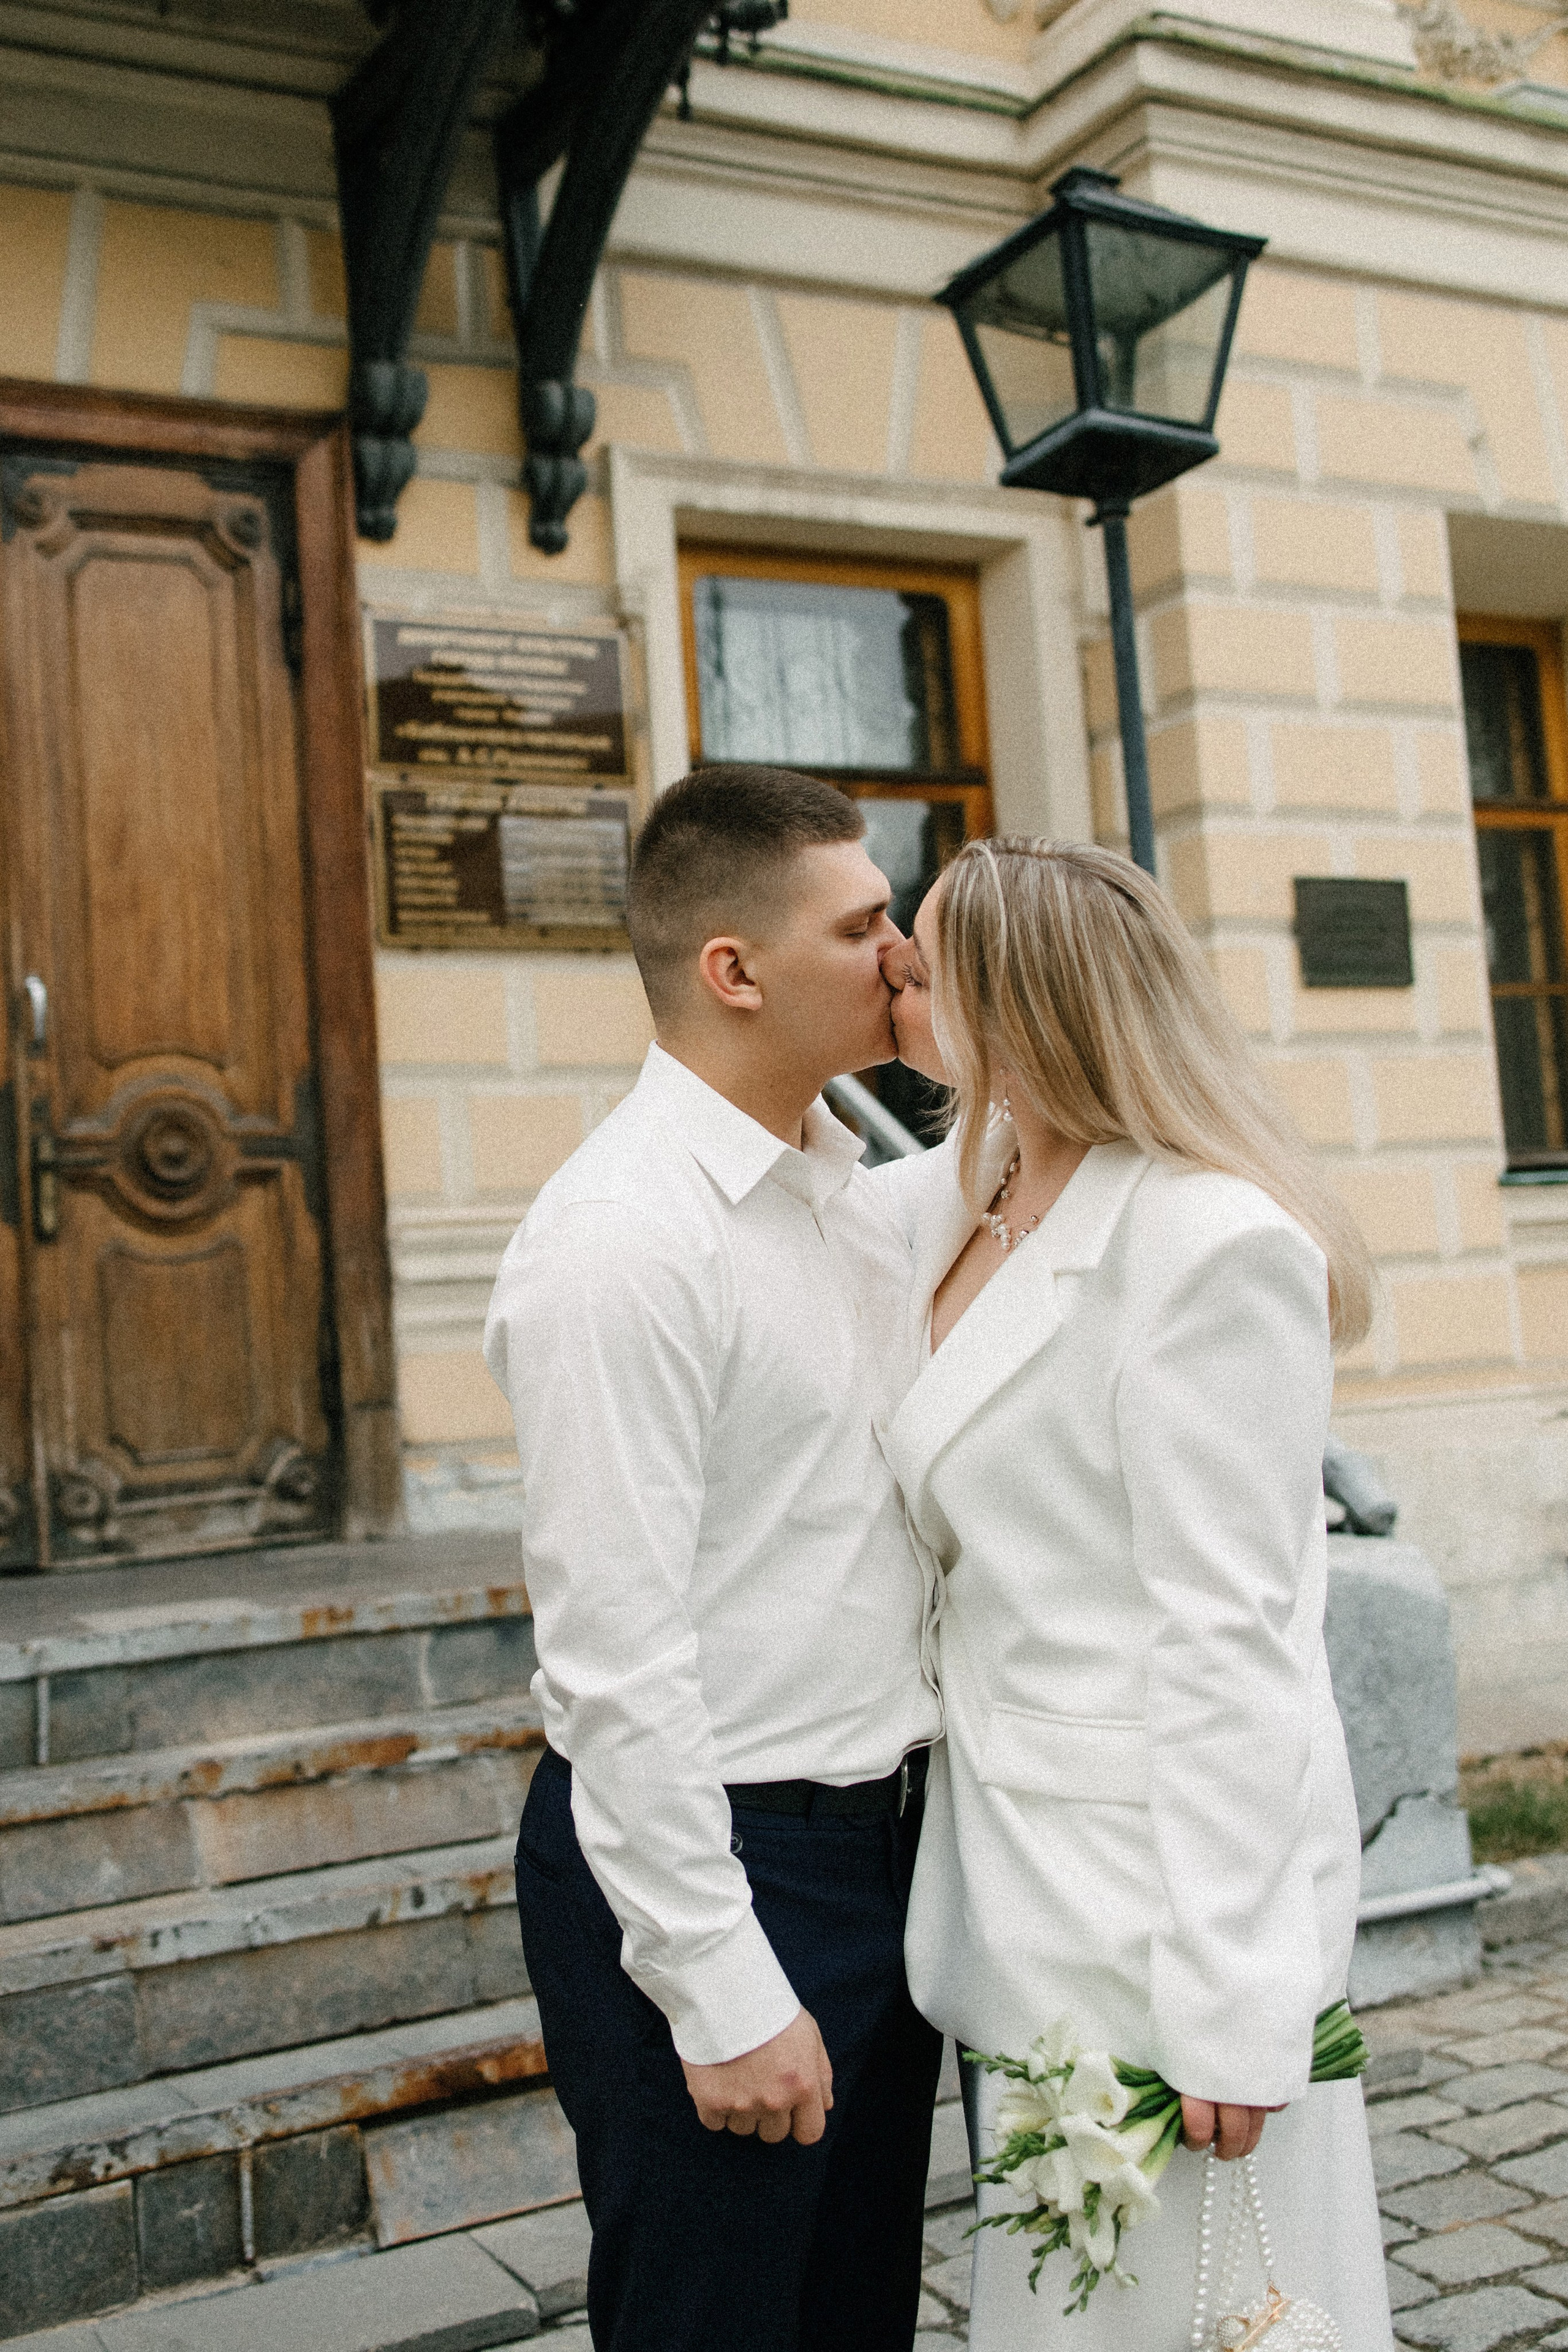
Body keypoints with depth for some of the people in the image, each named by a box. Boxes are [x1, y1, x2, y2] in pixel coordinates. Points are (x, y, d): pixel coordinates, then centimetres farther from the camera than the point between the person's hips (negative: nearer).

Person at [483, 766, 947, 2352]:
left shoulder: (856, 1187, 8)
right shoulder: (621, 1239, -20)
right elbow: (616, 1660, -22)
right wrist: (723, 1993, -19)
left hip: (883, 1842, 8)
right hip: (706, 1859, -8)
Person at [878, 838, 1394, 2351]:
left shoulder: (1210, 1245, -18)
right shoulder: (966, 1223, 8)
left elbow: (1229, 1646, -21)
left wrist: (1228, 2015, -20)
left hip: (1159, 1875, -8)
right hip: (1015, 1884, 8)